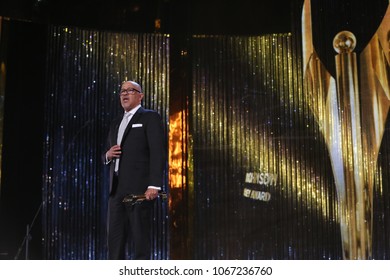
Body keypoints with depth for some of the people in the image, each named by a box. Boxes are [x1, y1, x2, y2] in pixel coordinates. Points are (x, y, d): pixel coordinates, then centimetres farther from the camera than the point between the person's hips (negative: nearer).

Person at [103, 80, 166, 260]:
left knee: (140, 237, -5)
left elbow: (157, 152, -9)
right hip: (116, 188, 7)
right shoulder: (116, 123, 23)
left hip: (139, 188, -7)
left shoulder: (150, 117, 2)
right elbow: (106, 157, 27)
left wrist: (154, 185, -19)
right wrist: (108, 155, 2)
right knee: (114, 237, 5)